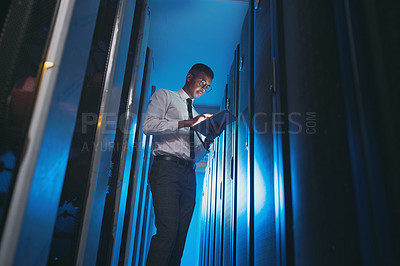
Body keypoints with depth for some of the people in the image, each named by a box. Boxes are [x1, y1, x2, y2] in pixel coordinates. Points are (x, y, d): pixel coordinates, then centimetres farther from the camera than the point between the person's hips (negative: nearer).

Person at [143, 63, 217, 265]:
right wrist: (186, 123, -11)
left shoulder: (196, 114, 27)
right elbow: (148, 125, -6)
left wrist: (209, 140, 3)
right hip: (166, 168, -6)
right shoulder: (164, 95, 13)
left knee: (181, 235, 1)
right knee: (168, 230, -18)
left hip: (189, 173, 6)